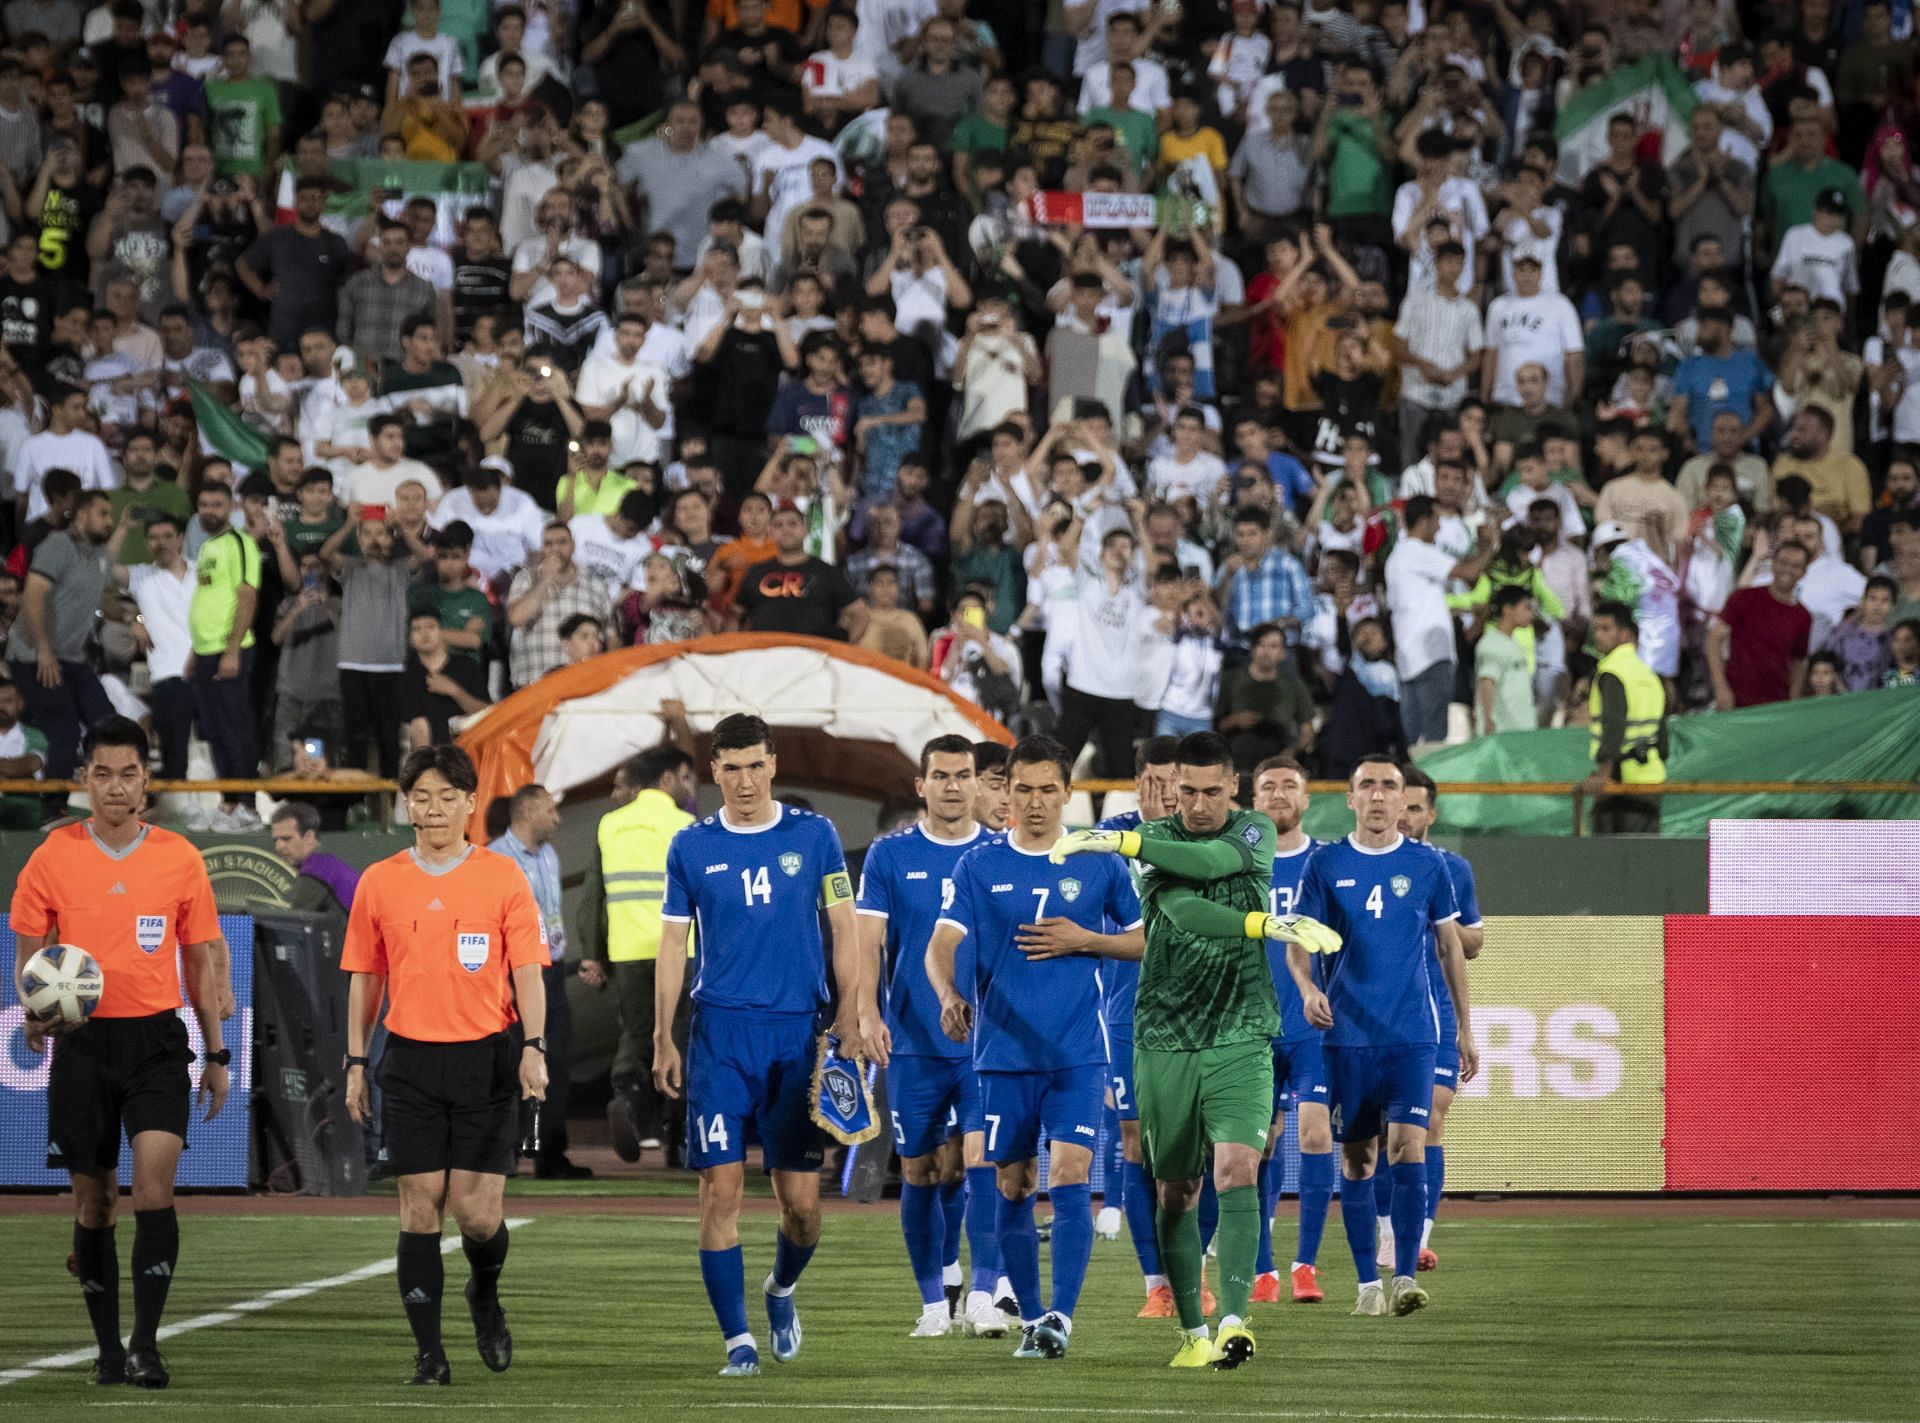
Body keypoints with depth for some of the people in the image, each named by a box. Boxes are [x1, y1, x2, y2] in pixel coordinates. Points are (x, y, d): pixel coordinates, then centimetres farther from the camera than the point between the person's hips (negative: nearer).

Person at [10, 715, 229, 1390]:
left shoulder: (179, 858, 3)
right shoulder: (53, 858, 0)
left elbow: (200, 960, 10)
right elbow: (29, 953, 7)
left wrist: (216, 1056, 11)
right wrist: (34, 1012, -14)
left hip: (156, 1038, -1)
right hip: (82, 1040, 1)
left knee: (154, 1186, -17)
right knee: (93, 1201, 6)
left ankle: (146, 1342, -15)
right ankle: (108, 1347, 18)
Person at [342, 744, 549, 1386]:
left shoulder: (503, 878, 2)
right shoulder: (379, 883, 6)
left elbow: (527, 969, -2)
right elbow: (364, 978, 12)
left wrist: (534, 1046, -14)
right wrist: (356, 1063, 8)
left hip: (485, 1058, -1)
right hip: (411, 1061, 1)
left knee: (477, 1210, -5)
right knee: (420, 1206, -3)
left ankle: (485, 1295, 28)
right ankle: (428, 1351, 2)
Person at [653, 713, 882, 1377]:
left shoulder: (813, 836, 5)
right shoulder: (692, 847, 6)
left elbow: (843, 928, 7)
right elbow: (673, 945, 9)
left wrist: (857, 1014, -5)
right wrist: (664, 1041, 4)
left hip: (798, 1034, 0)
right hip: (720, 1035, 0)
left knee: (801, 1201, 0)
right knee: (721, 1189, -8)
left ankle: (782, 1290, 30)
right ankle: (737, 1339, -1)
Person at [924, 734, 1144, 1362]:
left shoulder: (1099, 863, 4)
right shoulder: (979, 865, 3)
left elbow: (1146, 938, 11)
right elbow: (942, 943, -7)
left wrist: (1085, 941, -7)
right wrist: (950, 995, -28)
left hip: (1078, 1053, -1)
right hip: (1003, 1052, 1)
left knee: (1069, 1177, -15)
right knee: (1012, 1187, 7)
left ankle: (1061, 1316, -17)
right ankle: (1030, 1317, 21)